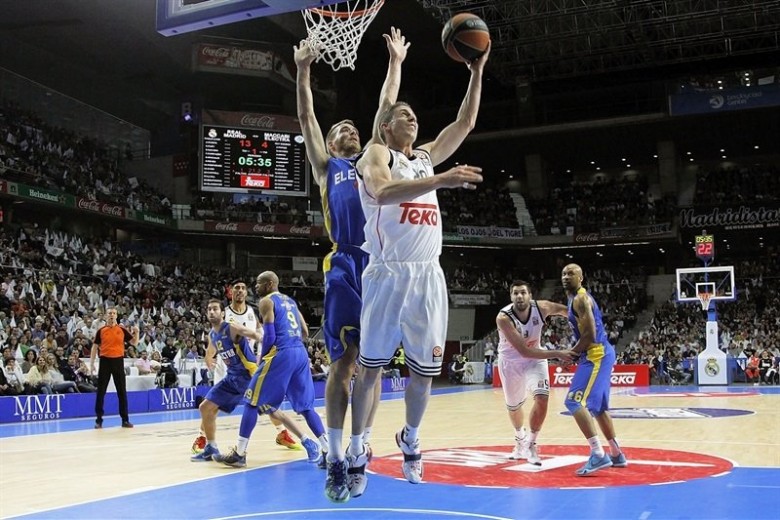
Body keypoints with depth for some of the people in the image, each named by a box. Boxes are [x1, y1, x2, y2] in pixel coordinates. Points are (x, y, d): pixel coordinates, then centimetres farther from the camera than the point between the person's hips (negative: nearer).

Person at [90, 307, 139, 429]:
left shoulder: (122, 330, 4)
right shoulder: (101, 330, 2)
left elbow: (134, 343, 6)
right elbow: (95, 347, 6)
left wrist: (136, 332, -12)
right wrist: (91, 363, 0)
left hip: (118, 361, 1)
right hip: (105, 361, -1)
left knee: (122, 391, 4)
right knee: (101, 391, 2)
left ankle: (125, 420, 9)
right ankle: (99, 420, 9)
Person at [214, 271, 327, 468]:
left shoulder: (266, 301, 1)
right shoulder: (290, 301, 24)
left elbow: (270, 336, -8)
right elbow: (305, 333, 21)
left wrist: (261, 356, 6)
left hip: (281, 354, -7)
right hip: (301, 353, 7)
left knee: (252, 401, 0)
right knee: (305, 405, 14)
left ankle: (239, 453, 0)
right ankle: (328, 448, 7)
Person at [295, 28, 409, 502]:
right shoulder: (326, 168, 18)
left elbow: (386, 107, 24)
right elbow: (307, 118, 8)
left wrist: (396, 62, 24)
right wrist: (304, 71, -1)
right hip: (345, 267, -3)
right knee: (343, 364, -6)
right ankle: (336, 461, 0)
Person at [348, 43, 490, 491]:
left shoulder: (426, 157, 19)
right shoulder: (376, 154, -2)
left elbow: (466, 123, 18)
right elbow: (384, 191, -24)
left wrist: (477, 72, 8)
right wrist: (442, 180, -35)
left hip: (429, 275, 6)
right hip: (389, 274, -5)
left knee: (425, 368, 8)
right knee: (371, 364, 1)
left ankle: (411, 439, 28)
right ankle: (357, 447, 13)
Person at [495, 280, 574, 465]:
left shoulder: (541, 308, -24)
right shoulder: (504, 318, -35)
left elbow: (565, 310, -5)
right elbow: (524, 351, -39)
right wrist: (557, 354, -43)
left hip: (535, 359, 1)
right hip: (511, 361, -1)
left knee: (542, 398, -20)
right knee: (513, 406, 16)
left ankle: (531, 444, 0)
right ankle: (520, 439, 47)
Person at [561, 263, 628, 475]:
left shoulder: (580, 299, -14)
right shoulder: (577, 299, 18)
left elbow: (590, 334, -21)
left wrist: (571, 354, -10)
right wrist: (575, 352, 17)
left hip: (596, 355, -11)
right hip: (599, 354, 11)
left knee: (574, 401, -17)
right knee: (598, 406, 19)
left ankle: (598, 455, -22)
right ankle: (617, 454, 27)